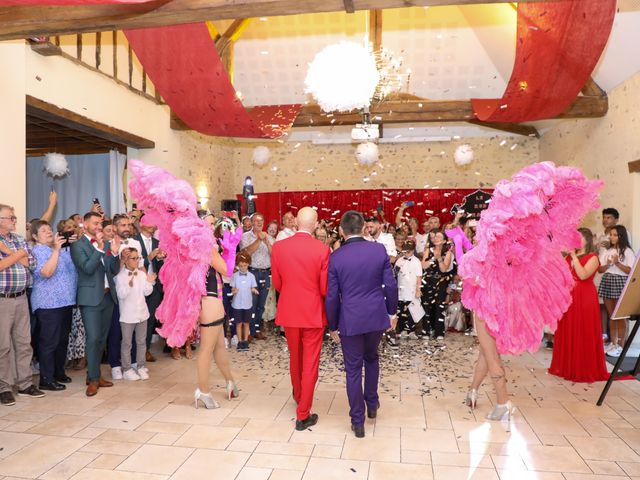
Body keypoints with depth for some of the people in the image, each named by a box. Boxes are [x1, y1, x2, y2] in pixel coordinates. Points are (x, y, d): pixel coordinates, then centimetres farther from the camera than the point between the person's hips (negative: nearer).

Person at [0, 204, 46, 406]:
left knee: (24, 343, 10)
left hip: (21, 298, 5)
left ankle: (25, 383, 20)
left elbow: (32, 263, 1)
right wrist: (18, 255, -9)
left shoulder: (19, 239, 11)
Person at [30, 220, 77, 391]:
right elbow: (46, 273, -22)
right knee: (49, 342, -2)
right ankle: (46, 379, 8)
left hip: (66, 301, 7)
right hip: (49, 303, -7)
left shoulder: (64, 247, 13)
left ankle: (59, 372, 29)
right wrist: (56, 249, -24)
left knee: (63, 340, 16)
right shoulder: (37, 251, -8)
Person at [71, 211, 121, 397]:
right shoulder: (77, 245, -3)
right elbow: (87, 268, -16)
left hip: (108, 296, 6)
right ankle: (93, 379, 2)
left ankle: (95, 374, 21)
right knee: (93, 338, -8)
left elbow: (114, 271, 6)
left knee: (102, 338, 10)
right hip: (91, 297, -5)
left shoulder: (107, 243, 12)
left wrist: (115, 252, -10)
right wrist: (99, 248, -21)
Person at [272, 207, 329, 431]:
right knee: (310, 363, 8)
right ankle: (303, 415, 13)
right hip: (313, 312, -3)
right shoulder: (322, 250, -15)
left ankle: (298, 395, 48)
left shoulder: (279, 247, -7)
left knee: (295, 358, 24)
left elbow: (277, 283, 2)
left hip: (289, 311, 4)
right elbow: (325, 289, -11)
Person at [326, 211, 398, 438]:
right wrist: (392, 312, 11)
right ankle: (372, 403, 38)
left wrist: (332, 326, 6)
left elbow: (332, 296, -5)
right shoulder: (379, 250, -5)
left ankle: (358, 422, 18)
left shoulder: (335, 257, -9)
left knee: (353, 370, 9)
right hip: (376, 316, 3)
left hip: (350, 320, -2)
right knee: (371, 358, 28)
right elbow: (390, 285, -3)